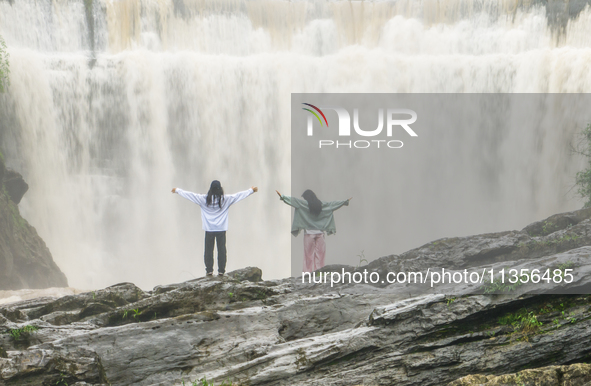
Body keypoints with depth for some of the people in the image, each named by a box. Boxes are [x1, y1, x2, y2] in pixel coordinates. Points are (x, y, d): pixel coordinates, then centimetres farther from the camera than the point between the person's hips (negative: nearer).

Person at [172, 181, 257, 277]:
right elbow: (238, 195, 4)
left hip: (209, 229, 1)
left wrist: (177, 190, 18)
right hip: (221, 229, 0)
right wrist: (251, 190, 15)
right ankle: (221, 270, 4)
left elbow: (190, 194, 5)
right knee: (221, 250, 4)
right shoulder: (225, 199, -5)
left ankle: (209, 270, 7)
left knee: (208, 250, 6)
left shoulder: (204, 199, -3)